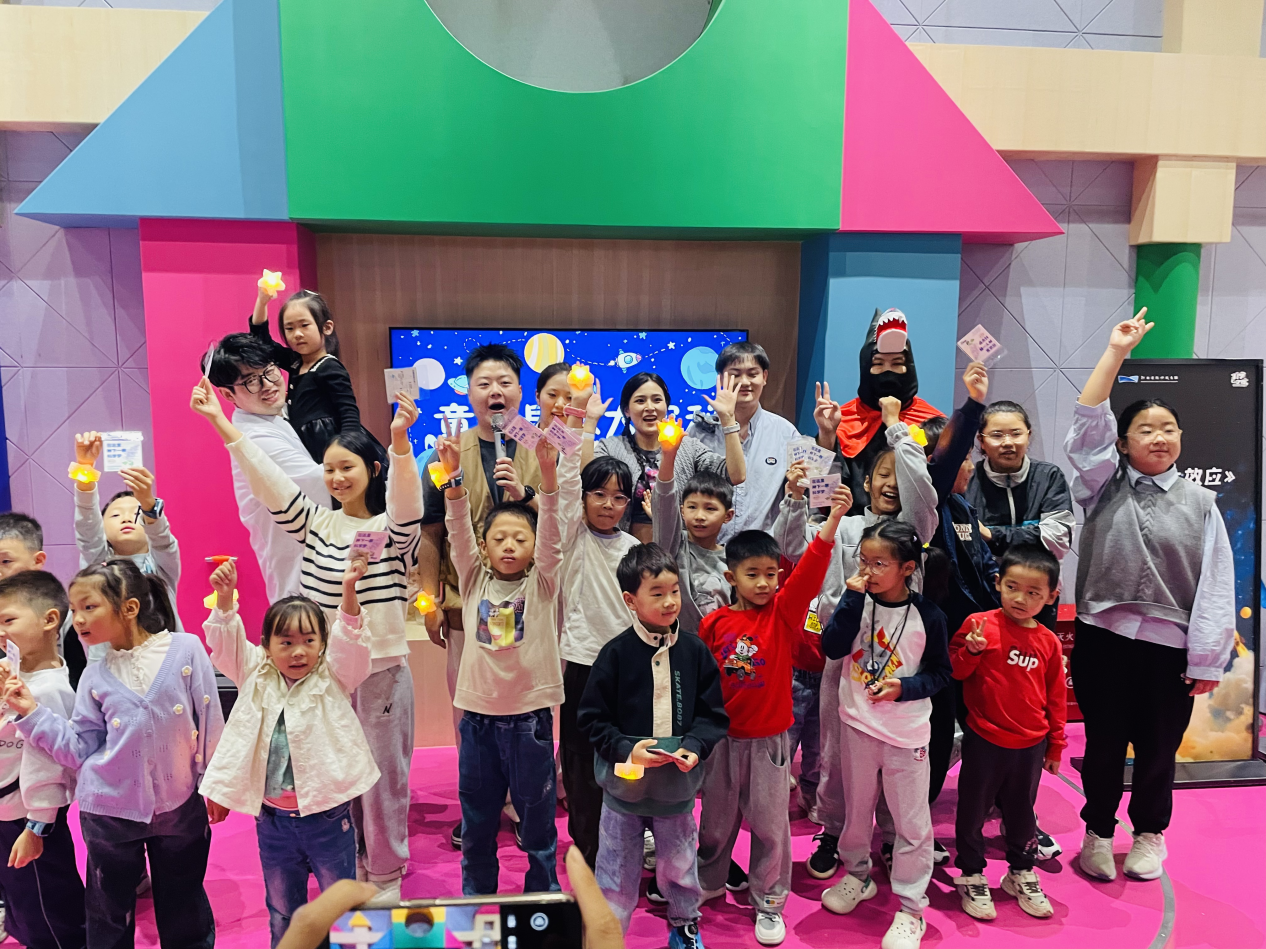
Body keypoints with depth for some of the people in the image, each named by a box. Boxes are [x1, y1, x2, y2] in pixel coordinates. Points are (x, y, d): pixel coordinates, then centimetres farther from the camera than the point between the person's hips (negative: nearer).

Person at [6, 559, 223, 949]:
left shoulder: (186, 649, -10)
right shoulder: (95, 677, 0)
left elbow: (210, 722, -6)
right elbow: (81, 749, 0)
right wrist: (33, 712, -5)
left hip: (180, 804, -2)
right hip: (110, 810, 2)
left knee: (185, 909, 14)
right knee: (109, 911, 15)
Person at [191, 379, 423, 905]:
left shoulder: (392, 529, -9)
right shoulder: (316, 524, 4)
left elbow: (405, 502, -31)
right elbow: (267, 477, -2)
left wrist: (399, 439, -49)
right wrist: (218, 419, -10)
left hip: (382, 670, -4)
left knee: (383, 773, 9)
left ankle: (385, 873, 27)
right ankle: (346, 864, 35)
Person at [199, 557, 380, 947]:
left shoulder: (332, 678, -7)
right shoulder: (256, 678, 1)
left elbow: (349, 641, -22)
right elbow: (226, 642, -7)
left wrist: (349, 591, -38)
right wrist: (224, 597, -24)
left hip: (327, 817, -2)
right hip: (273, 820, 3)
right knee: (282, 912, 21)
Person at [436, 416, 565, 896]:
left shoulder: (542, 583, -2)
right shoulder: (474, 581, 2)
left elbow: (551, 533, -17)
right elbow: (458, 532, -11)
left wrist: (547, 474, -33)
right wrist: (453, 477, -28)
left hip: (530, 716, -2)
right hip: (478, 714, 2)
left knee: (537, 819, 11)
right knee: (476, 822, 15)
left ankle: (543, 895, 31)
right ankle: (475, 897, 35)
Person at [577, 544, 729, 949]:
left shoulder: (695, 651, -6)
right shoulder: (616, 654, -13)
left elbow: (713, 714, 0)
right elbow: (592, 717, -8)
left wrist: (694, 747, -16)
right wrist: (626, 749, -19)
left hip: (678, 783, 2)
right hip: (624, 782, -2)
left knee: (679, 863, 20)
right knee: (617, 870, 12)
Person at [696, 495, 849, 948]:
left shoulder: (784, 612, -8)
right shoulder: (714, 623, -5)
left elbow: (809, 574, -24)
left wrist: (832, 521, -37)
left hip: (769, 739, -1)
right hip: (721, 738, 1)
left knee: (769, 822, 9)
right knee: (716, 816, 18)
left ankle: (769, 901, 28)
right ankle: (708, 882, 41)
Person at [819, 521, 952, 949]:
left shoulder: (928, 616, -11)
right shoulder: (857, 602, -5)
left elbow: (940, 672, -3)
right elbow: (832, 647, -18)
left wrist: (904, 688, -20)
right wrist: (853, 597, -23)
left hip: (906, 733, -2)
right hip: (857, 724, 3)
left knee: (911, 822, 6)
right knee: (856, 809, 19)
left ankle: (911, 909, 20)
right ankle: (857, 874, 42)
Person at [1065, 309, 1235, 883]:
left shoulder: (1199, 503, 3)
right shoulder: (1104, 485, 3)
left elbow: (1215, 586, 1)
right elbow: (1086, 425, -9)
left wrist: (1207, 661, -3)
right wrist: (1115, 353, -11)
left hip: (1169, 646, 1)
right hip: (1102, 637, 0)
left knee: (1158, 748, 13)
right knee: (1103, 743, 9)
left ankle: (1149, 834, 35)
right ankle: (1098, 832, 29)